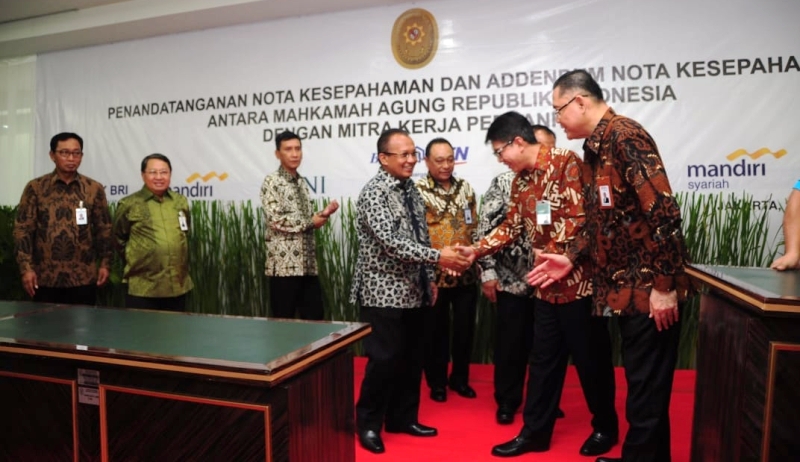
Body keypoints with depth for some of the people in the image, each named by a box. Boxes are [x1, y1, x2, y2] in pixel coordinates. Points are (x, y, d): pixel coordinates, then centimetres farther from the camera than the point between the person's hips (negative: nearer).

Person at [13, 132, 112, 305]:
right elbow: (23, 229, 1)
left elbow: (104, 229, 6)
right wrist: (26, 267, -6)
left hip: (84, 277, 0)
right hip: (45, 277, 0)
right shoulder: (35, 187, 2)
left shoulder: (94, 188, 4)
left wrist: (105, 263, 1)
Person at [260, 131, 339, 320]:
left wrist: (323, 213, 3)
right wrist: (311, 222, -11)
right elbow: (275, 220, -17)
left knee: (315, 316, 9)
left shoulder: (302, 182, 17)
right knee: (284, 320, 2)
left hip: (308, 263, 7)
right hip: (284, 263, -7)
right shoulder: (272, 181, -6)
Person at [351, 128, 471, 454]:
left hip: (413, 291, 8)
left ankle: (402, 418, 29)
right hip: (384, 293, -8)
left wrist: (429, 278, 14)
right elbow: (390, 242, -25)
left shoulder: (411, 190, 11)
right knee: (384, 359, -2)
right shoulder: (373, 193, -14)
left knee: (411, 359, 14)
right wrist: (438, 257, -29)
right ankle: (368, 423, 17)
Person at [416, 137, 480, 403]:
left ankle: (460, 378, 32)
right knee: (436, 330, 9)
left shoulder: (465, 187, 9)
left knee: (465, 328, 13)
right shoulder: (418, 191, -8)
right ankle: (437, 382, 27)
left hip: (466, 272, 4)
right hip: (434, 274, -4)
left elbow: (475, 227, 14)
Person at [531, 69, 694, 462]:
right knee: (640, 383, 20)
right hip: (626, 287, 9)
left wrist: (664, 286, -22)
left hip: (649, 289, -9)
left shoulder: (625, 135, -16)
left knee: (647, 389, 3)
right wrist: (571, 257, 7)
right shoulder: (595, 147, 14)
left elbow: (663, 211, -23)